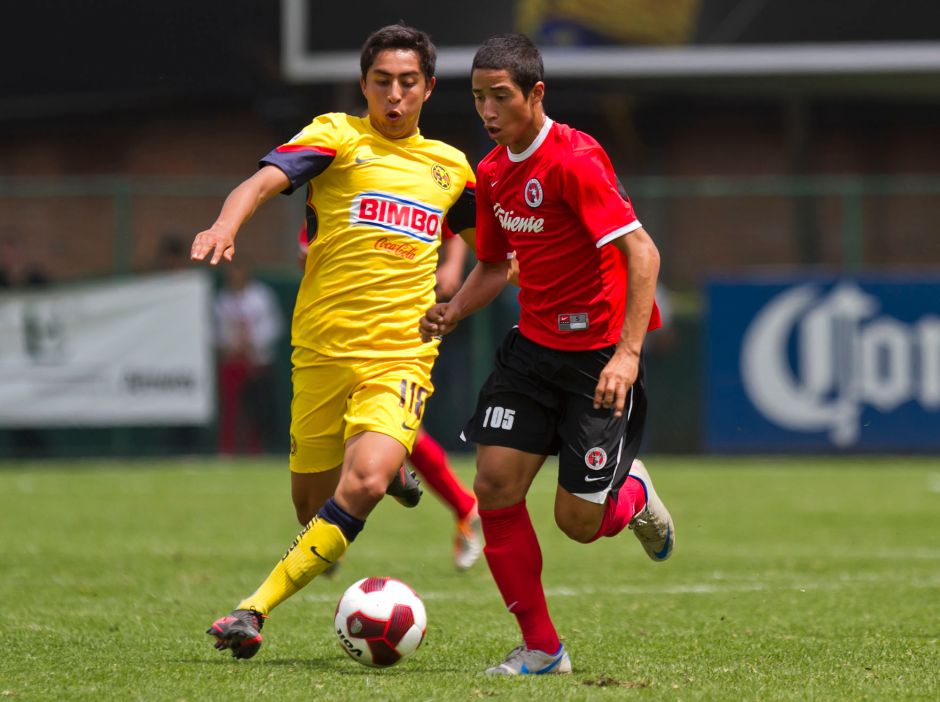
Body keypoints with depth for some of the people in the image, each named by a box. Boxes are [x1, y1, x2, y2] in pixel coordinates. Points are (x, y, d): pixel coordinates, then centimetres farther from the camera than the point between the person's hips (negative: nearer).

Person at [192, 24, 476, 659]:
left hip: (401, 358, 1)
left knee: (361, 486, -24)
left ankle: (256, 610, -19)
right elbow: (265, 181, -18)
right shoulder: (337, 137, 1)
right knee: (312, 505, 7)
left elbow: (493, 242, 34)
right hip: (323, 351, -1)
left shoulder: (450, 166, 14)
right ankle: (386, 466, 42)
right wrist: (225, 226, -36)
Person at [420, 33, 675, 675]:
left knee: (578, 522, -5)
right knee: (495, 485, -8)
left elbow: (642, 254, -23)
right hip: (534, 346, 7)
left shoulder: (574, 159, -19)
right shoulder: (493, 172, 6)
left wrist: (627, 354, -30)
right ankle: (541, 649, 4)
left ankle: (633, 494, 33)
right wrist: (453, 313, 0)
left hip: (601, 353, -7)